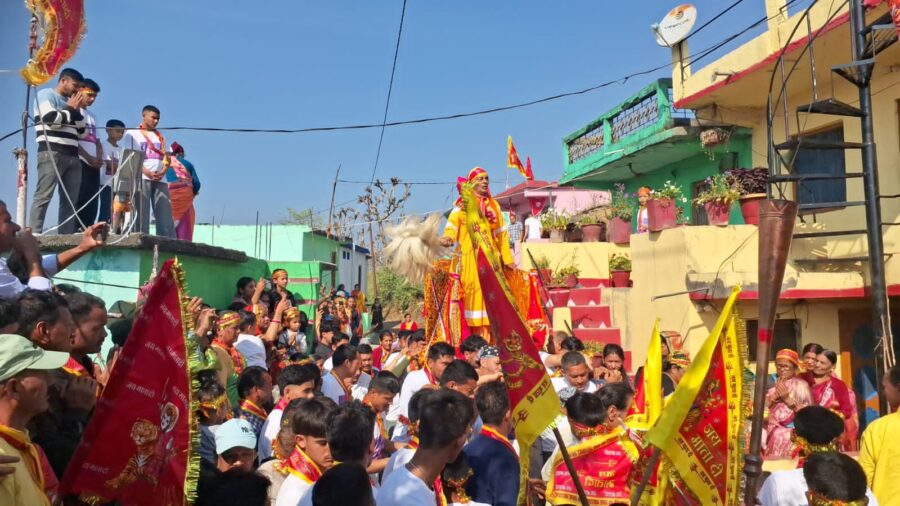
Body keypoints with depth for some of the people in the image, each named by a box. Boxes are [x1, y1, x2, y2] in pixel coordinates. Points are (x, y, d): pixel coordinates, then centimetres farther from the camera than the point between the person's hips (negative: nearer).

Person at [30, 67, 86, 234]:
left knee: (70, 200, 0)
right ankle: (34, 235, -15)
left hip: (72, 156, 7)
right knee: (43, 196, -13)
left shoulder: (70, 102, 26)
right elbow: (51, 119, -11)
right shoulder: (45, 95, 6)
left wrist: (78, 109, 12)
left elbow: (80, 132, 23)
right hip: (52, 153, -7)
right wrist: (71, 108, 4)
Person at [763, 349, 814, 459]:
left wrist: (788, 399, -13)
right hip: (770, 428, 3)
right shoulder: (772, 383, 12)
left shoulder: (800, 385, 2)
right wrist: (773, 397, -9)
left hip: (791, 430, -3)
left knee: (780, 436, -25)